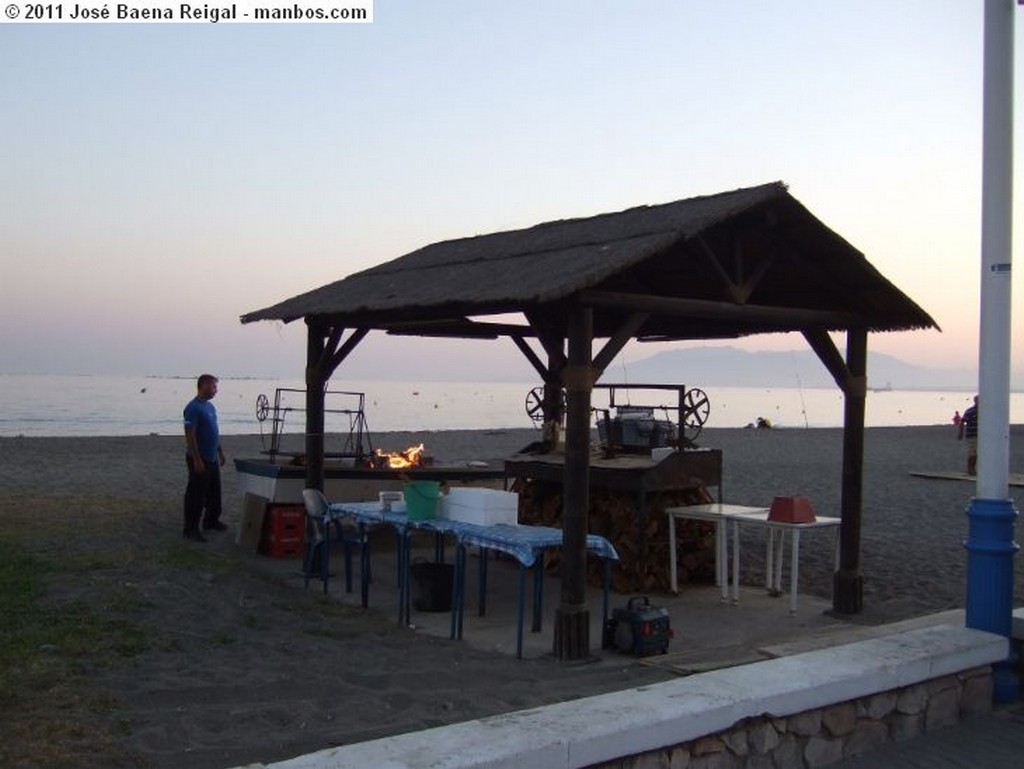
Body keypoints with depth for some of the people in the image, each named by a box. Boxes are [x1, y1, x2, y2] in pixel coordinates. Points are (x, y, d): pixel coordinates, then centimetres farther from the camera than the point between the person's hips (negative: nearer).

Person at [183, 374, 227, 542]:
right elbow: (190, 436, -21)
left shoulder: (209, 406, 12)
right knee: (196, 495, -3)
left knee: (214, 492, 19)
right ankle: (191, 529, 3)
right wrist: (197, 460, -23)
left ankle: (211, 521, 34)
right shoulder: (193, 408, -17)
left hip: (212, 458, 9)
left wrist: (220, 451, 22)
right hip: (199, 460, -9)